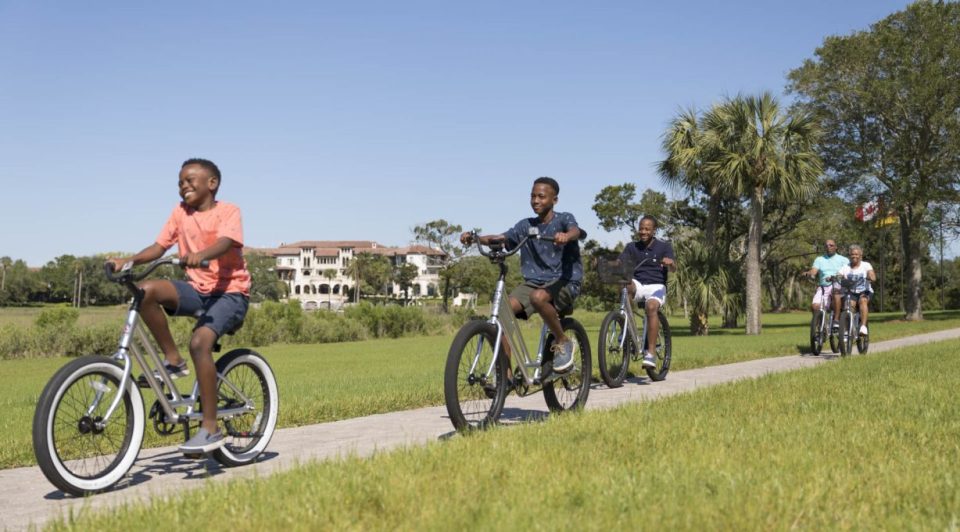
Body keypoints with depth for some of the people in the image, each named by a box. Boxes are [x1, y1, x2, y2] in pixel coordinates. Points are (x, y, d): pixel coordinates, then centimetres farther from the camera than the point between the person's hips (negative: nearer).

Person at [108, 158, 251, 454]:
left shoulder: (228, 211, -6)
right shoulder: (181, 212, 9)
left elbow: (224, 243, -25)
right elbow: (159, 246, 2)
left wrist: (200, 255, -46)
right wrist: (128, 261, -16)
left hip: (230, 291, -5)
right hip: (197, 289, 5)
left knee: (199, 342, -29)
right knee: (147, 291, -22)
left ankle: (210, 429, -21)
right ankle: (173, 361, -7)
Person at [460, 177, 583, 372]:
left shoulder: (564, 219, -2)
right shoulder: (526, 225, 10)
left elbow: (575, 231, -25)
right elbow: (499, 238, -1)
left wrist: (565, 236, -51)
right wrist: (474, 238, -21)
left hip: (564, 281, -5)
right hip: (533, 282, 5)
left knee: (538, 297, -37)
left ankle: (563, 342, -13)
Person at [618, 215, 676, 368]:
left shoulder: (664, 246, 3)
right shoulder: (632, 247, 10)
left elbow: (673, 268, -10)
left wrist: (670, 263, -35)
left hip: (656, 286, -2)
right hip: (637, 284, 2)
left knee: (651, 307, -34)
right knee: (626, 285, -33)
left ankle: (651, 353, -37)